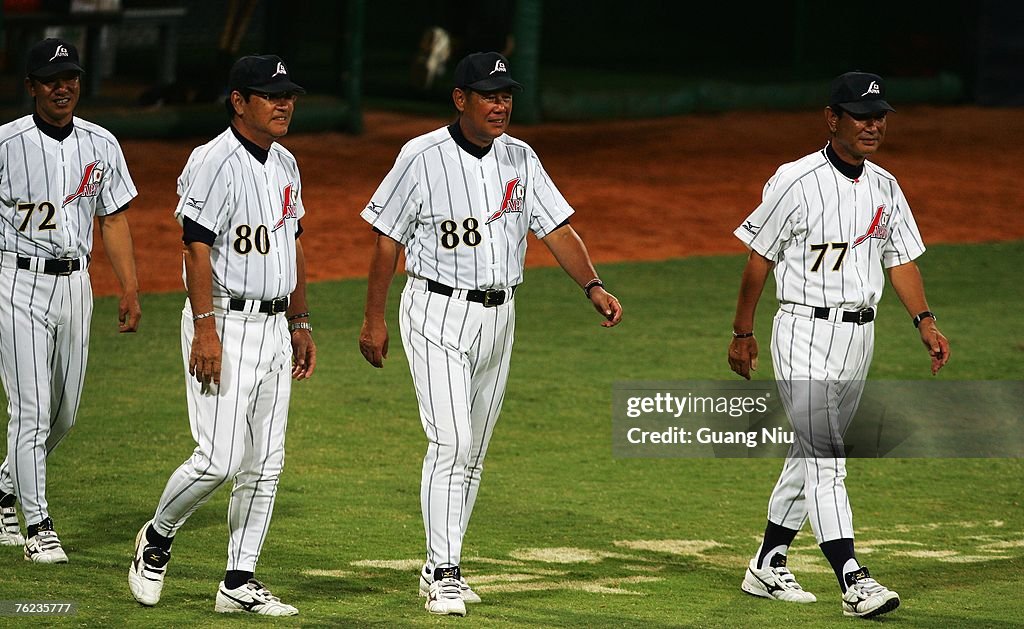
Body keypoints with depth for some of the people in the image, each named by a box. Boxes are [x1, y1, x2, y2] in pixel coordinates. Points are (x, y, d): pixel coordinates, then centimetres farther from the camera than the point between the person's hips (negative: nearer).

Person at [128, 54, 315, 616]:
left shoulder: (285, 163, 13)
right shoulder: (215, 163, -14)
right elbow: (197, 247, -19)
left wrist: (300, 324, 19)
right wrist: (205, 330, -25)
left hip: (273, 328, 8)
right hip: (224, 323, -8)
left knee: (264, 463, 6)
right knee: (219, 458, -11)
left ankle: (240, 582, 11)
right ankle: (157, 538, 13)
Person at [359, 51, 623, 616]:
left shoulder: (519, 159, 5)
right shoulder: (423, 158, -10)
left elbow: (556, 227, 2)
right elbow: (388, 238, -5)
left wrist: (593, 286, -14)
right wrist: (373, 320, -6)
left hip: (498, 316, 6)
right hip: (437, 314, -6)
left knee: (473, 451, 10)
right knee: (450, 442, -15)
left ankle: (439, 568, 19)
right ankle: (444, 575, -13)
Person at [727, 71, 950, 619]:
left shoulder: (885, 189, 9)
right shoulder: (797, 182, -12)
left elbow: (901, 258, 12)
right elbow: (760, 255, -6)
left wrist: (924, 321, -2)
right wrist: (742, 333, -4)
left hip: (858, 335, 7)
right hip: (805, 331, -7)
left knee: (813, 453, 14)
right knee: (824, 458, -13)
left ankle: (768, 565, 26)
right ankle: (852, 581, -21)